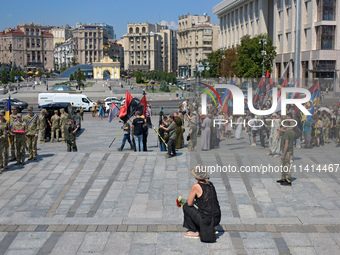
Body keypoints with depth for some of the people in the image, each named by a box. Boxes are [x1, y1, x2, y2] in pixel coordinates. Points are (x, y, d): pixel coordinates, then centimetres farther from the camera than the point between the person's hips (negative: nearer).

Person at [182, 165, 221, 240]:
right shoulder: (210, 184, 7)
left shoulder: (196, 186, -14)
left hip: (207, 221, -7)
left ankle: (194, 232, 14)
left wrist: (194, 201, 16)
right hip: (217, 219, 7)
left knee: (186, 206, 11)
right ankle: (212, 227, 19)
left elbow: (189, 203, -4)